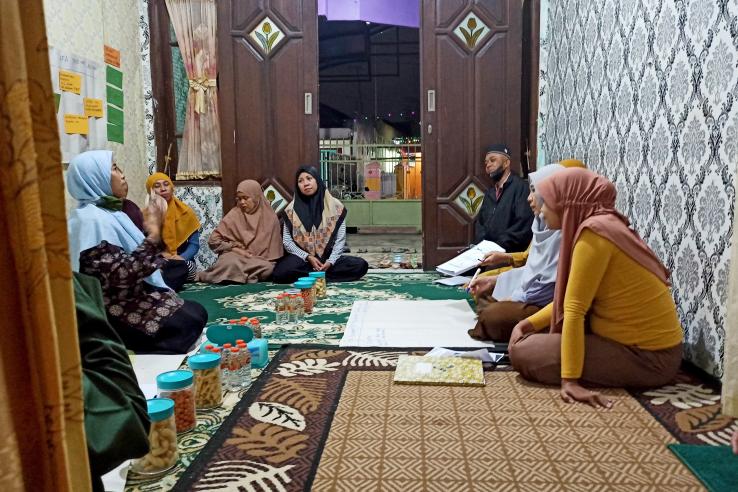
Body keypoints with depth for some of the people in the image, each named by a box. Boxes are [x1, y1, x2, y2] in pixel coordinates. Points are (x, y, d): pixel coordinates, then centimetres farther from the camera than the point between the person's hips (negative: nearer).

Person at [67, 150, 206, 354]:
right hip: (117, 310, -10)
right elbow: (121, 275, -28)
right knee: (189, 323, -14)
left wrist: (150, 230, 15)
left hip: (132, 296, 10)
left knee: (197, 311, 7)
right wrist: (153, 236, -26)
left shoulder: (105, 212, 11)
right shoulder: (93, 219, -21)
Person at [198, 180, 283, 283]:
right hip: (236, 257, -2)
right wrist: (235, 249, -9)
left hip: (260, 260, 2)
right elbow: (213, 240, 1)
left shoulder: (270, 217, 5)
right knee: (231, 263, -38)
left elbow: (274, 248, 8)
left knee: (268, 268, -34)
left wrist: (272, 265, -6)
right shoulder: (234, 214, 4)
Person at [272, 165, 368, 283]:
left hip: (328, 257, 2)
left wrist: (330, 261, -16)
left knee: (361, 265, -25)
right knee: (280, 273, -34)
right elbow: (287, 241, 0)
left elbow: (340, 239, -1)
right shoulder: (292, 209, 2)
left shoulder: (335, 206, 1)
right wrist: (308, 257, -14)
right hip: (303, 258, -1)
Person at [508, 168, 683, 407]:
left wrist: (569, 380, -24)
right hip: (639, 342, 9)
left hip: (646, 357, -9)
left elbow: (574, 310, -24)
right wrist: (529, 324, 6)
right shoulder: (601, 225, 7)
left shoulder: (595, 232, -23)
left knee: (522, 353, -10)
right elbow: (570, 301, 13)